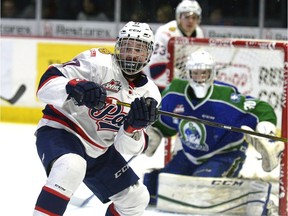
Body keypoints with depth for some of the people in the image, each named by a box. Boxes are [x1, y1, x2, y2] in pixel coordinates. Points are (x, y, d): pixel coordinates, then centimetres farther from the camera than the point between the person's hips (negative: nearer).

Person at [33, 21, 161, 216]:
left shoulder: (149, 93, 1)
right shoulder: (98, 63, -16)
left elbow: (128, 148, -4)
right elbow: (48, 82, -25)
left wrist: (134, 125, -27)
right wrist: (75, 88, -46)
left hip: (98, 152, 8)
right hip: (59, 130, -8)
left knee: (136, 198, 11)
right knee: (71, 167, -40)